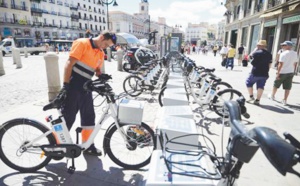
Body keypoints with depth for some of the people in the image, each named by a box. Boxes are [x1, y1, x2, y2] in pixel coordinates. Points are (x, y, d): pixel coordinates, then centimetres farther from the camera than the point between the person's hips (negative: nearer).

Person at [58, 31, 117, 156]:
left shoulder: (101, 54, 12)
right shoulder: (82, 43, -9)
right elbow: (69, 63, -14)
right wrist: (65, 85, -19)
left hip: (86, 87, 7)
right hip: (73, 86, -7)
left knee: (89, 116, 10)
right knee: (67, 117, 0)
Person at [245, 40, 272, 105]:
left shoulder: (257, 53, -11)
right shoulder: (269, 54, 6)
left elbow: (251, 55, 11)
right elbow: (269, 65, 10)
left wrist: (256, 49, 12)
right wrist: (266, 71, 20)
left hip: (255, 73, -4)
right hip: (264, 74, 5)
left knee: (249, 82, 16)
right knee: (260, 86, 9)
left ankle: (251, 96, 14)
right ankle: (257, 100, 10)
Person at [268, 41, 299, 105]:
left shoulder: (283, 53, -15)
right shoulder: (295, 54, 6)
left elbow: (280, 64, -19)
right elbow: (295, 64, 12)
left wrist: (278, 73, -16)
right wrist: (293, 72, 21)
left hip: (282, 72, -5)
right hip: (290, 72, 5)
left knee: (276, 85, 15)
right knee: (287, 87, 6)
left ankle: (272, 96, 32)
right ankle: (285, 100, 8)